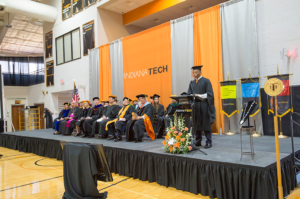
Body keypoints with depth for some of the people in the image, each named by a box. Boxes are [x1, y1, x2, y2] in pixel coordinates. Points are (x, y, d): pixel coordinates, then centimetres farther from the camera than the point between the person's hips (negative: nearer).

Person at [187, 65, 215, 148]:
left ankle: (209, 142, 4)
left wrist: (199, 96, -19)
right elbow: (189, 93, 13)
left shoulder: (206, 81, 0)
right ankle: (198, 141, 14)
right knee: (196, 123, 5)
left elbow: (209, 94, -7)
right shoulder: (192, 82, 15)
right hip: (195, 105, 5)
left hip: (204, 105, -5)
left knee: (206, 124, -3)